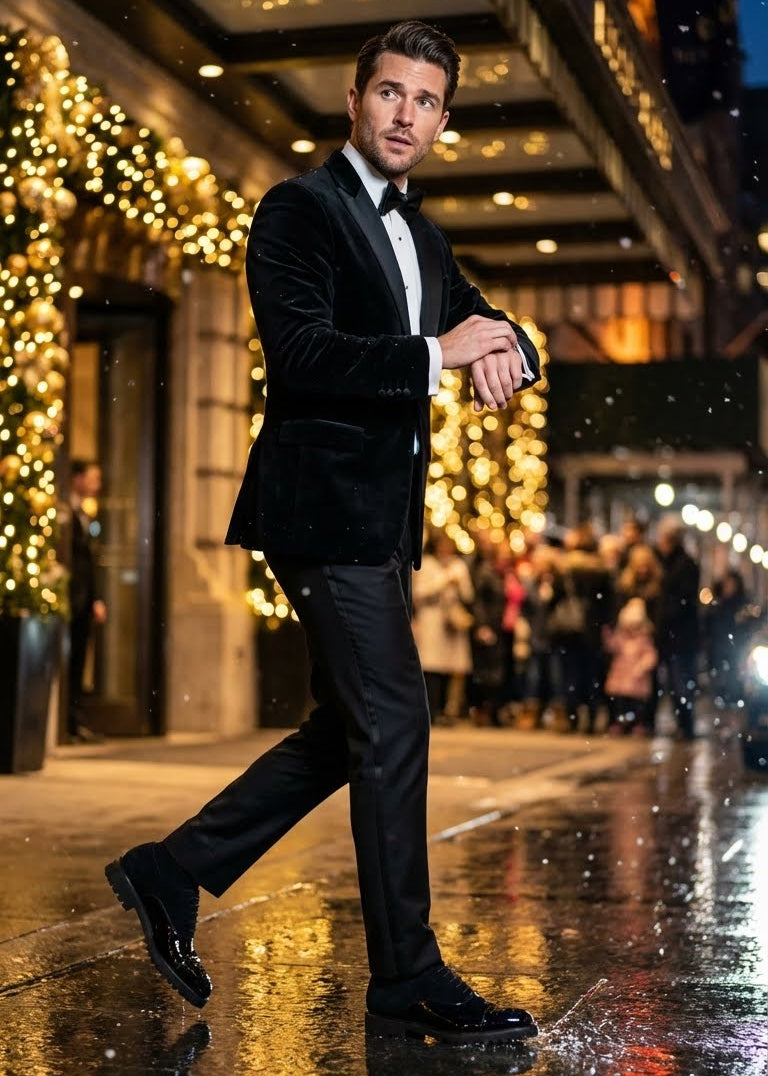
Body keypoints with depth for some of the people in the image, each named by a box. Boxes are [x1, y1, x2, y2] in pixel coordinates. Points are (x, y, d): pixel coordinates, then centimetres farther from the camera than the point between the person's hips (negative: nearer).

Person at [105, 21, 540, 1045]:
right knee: (392, 728, -7)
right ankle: (408, 981, 4)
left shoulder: (423, 239, 19)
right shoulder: (299, 209, -7)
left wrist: (505, 350, -5)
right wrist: (436, 355, -17)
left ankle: (173, 872, 23)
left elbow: (492, 329, 20)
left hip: (381, 520, 9)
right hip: (325, 507, -9)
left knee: (348, 733, 13)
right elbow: (302, 353, -19)